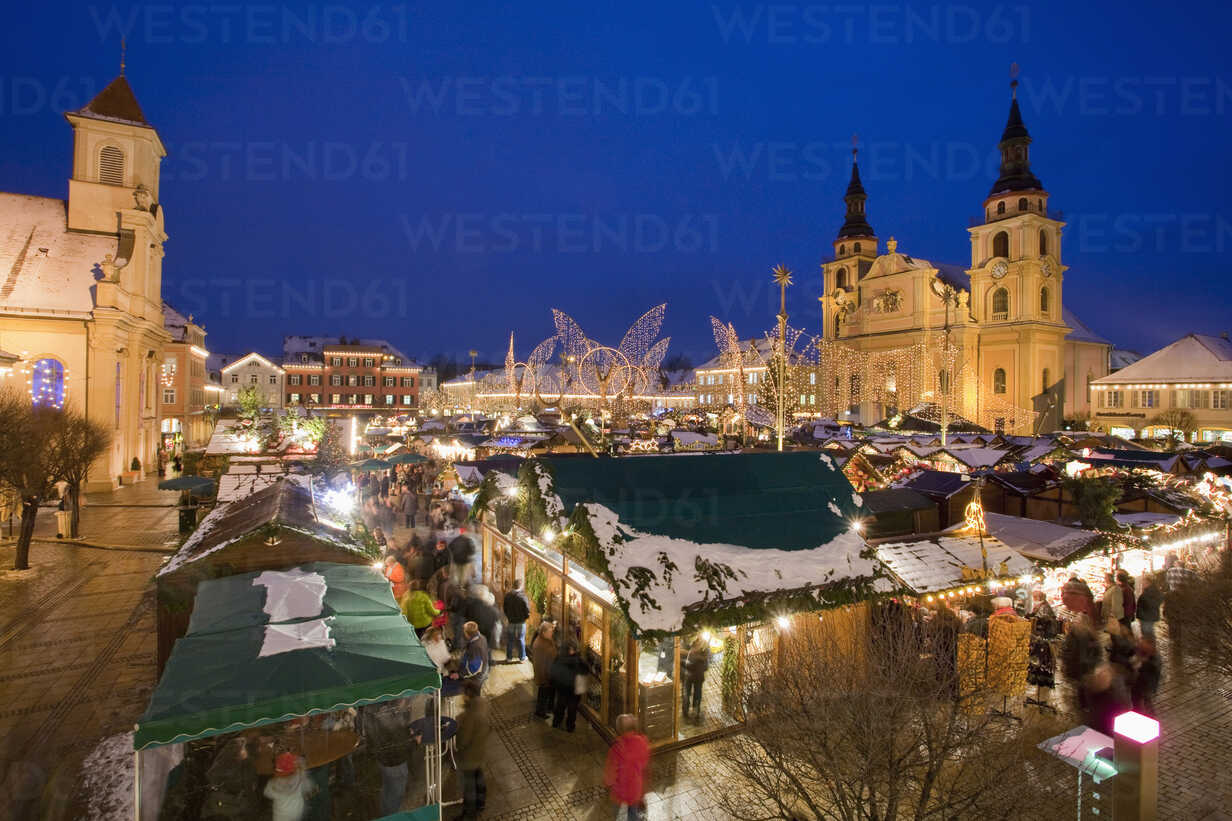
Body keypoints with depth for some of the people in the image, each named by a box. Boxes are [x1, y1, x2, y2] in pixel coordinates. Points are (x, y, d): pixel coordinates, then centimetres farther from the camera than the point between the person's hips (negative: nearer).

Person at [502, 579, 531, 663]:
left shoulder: (507, 595, -6)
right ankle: (522, 657, 21)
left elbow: (504, 608, 4)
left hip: (511, 621, 3)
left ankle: (509, 657, 26)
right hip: (520, 622, -3)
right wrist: (526, 617, 4)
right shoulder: (523, 597, -20)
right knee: (521, 639, 10)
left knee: (510, 639, 16)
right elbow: (527, 611, -17)